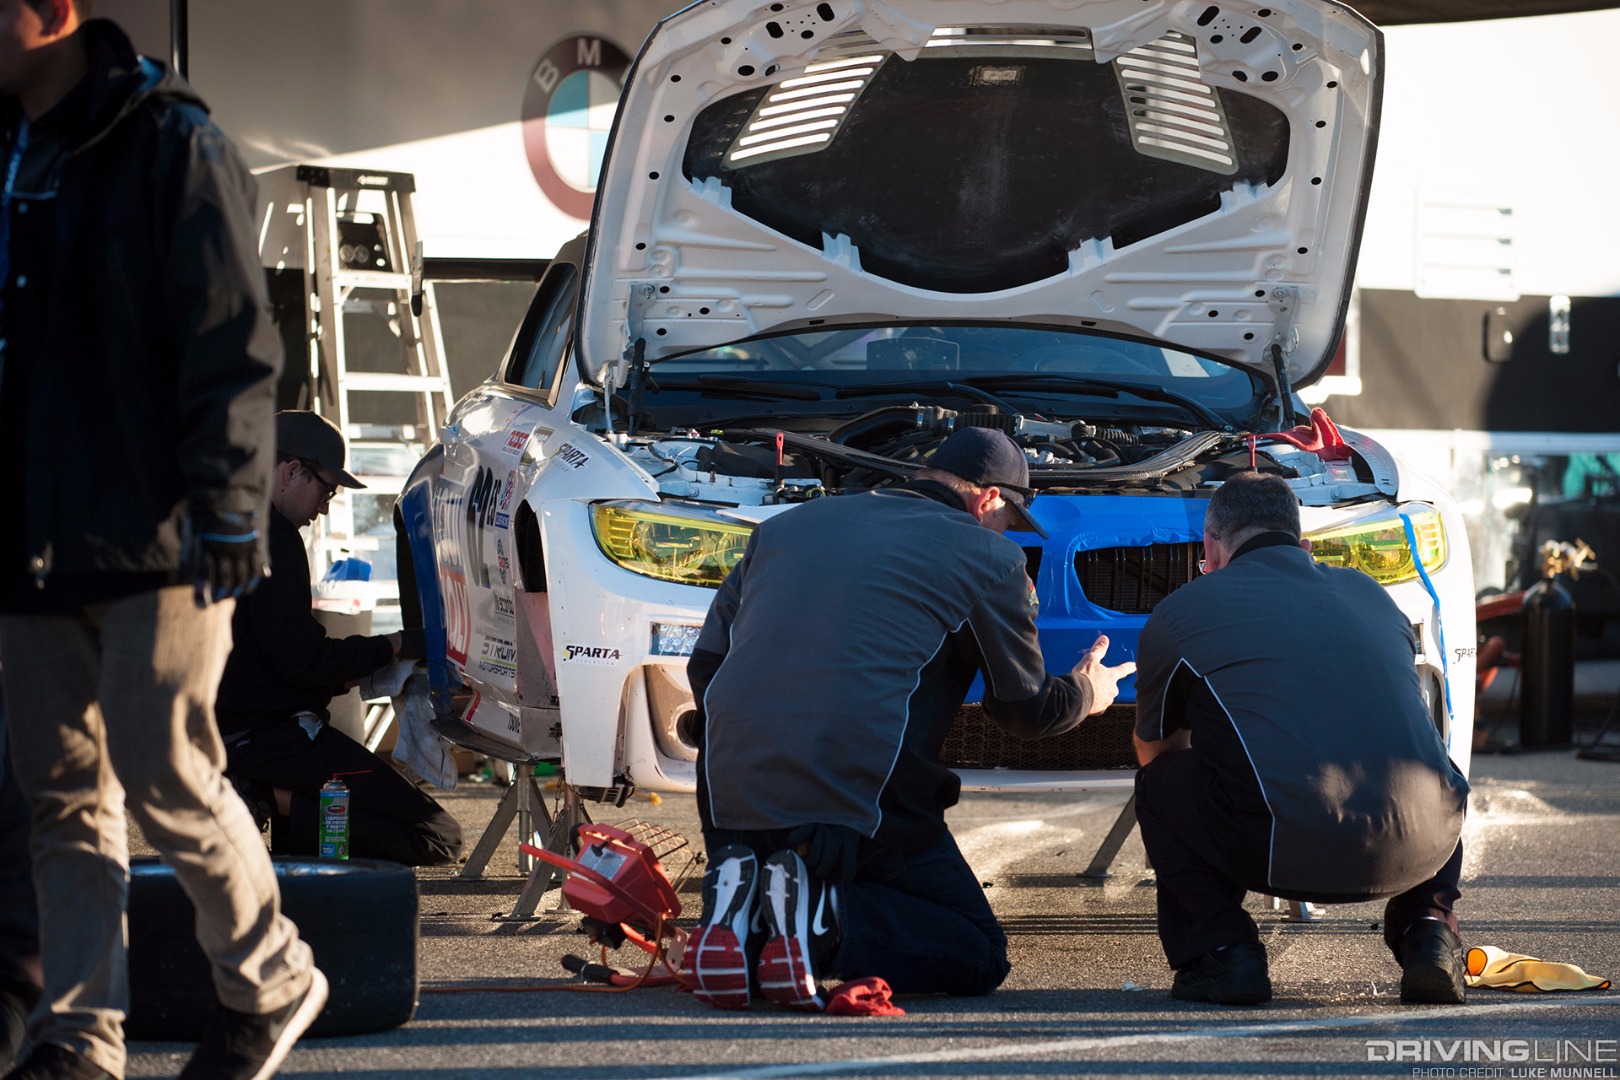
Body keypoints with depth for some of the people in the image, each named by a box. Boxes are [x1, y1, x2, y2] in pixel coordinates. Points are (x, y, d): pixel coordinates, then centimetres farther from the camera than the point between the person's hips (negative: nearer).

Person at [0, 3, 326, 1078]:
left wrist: (225, 508, -18)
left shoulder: (170, 145, -9)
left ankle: (272, 982, 13)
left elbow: (231, 343, -12)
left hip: (156, 539, -7)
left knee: (165, 777, -6)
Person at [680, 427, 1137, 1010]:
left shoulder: (789, 525, 21)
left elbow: (706, 663, 23)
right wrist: (1086, 692, 37)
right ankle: (827, 920, -17)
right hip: (860, 798, -5)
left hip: (732, 793, 5)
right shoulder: (987, 557, 6)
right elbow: (1025, 707, 15)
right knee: (978, 955, 10)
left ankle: (733, 907, -5)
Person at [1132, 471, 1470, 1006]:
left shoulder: (1182, 611, 15)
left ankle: (1222, 951, 8)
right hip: (1420, 850, 4)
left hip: (1289, 853, -4)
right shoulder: (1367, 593, 26)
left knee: (1160, 784, 23)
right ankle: (1428, 928, 17)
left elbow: (1153, 751, 32)